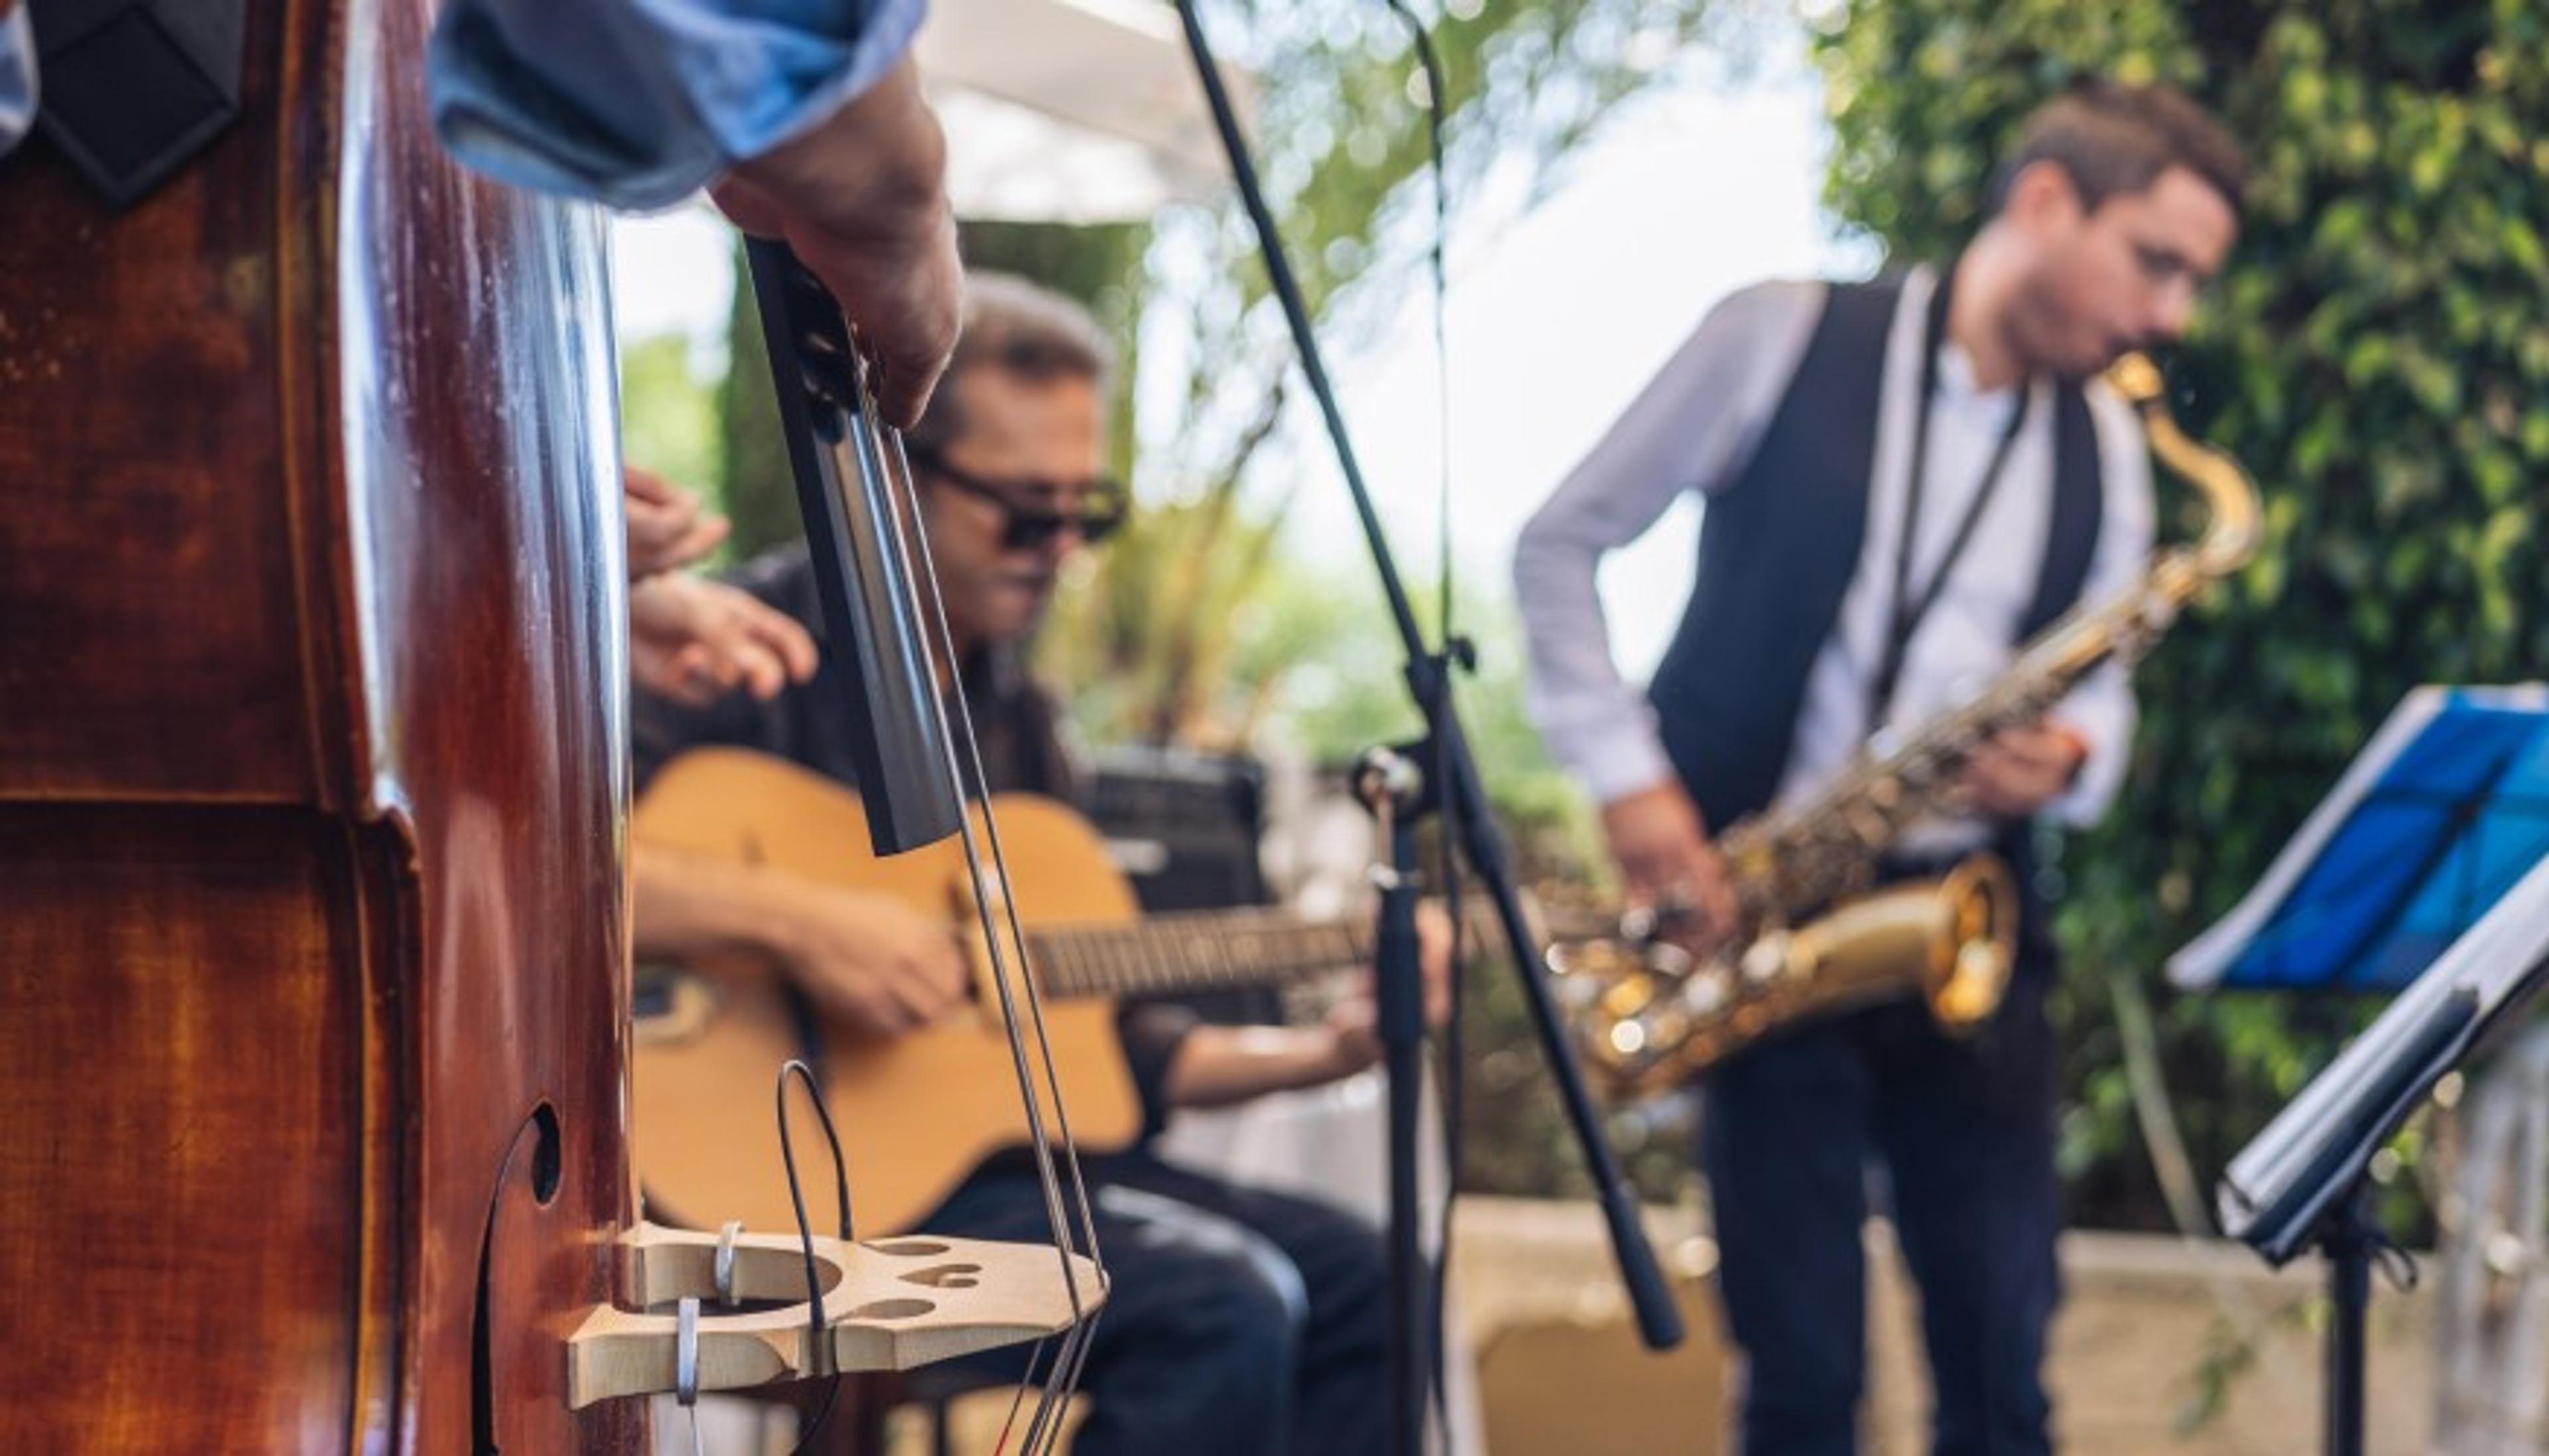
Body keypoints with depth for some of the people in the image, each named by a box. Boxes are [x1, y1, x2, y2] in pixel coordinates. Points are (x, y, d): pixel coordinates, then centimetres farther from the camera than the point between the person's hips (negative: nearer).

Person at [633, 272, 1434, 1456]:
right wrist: (789, 920, -30)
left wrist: (1323, 1050, 9)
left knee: (1352, 1276, 3)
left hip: (992, 1142, 9)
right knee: (1217, 1305, -24)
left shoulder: (1013, 713, 16)